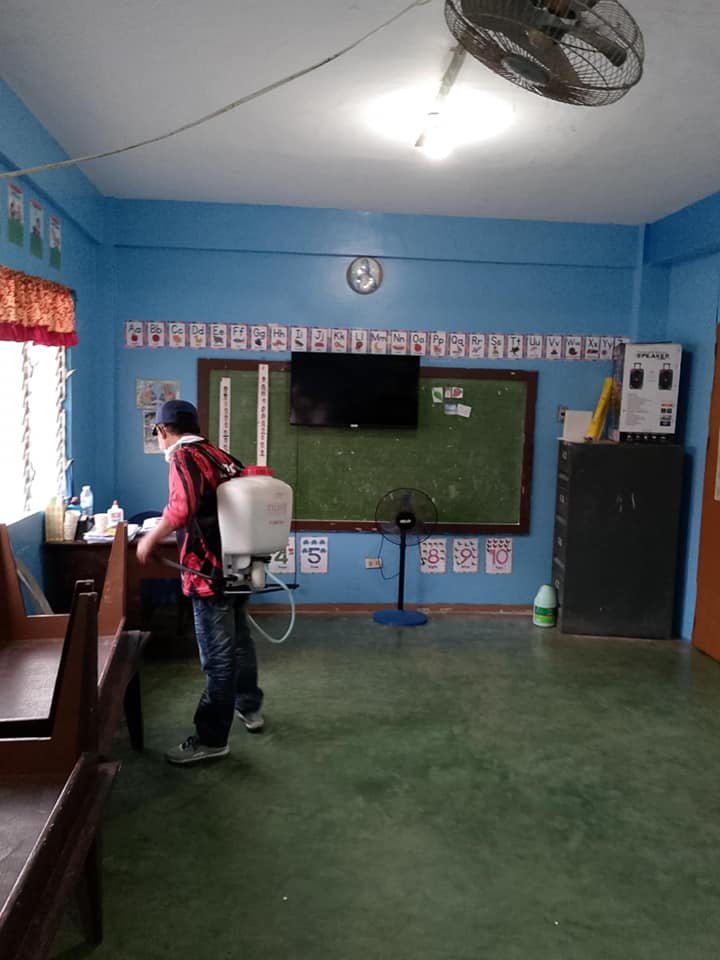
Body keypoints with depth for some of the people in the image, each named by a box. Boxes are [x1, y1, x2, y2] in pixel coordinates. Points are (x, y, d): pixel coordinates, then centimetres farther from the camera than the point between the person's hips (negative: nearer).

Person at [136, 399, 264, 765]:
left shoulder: (183, 457, -12)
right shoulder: (221, 456, 12)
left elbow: (182, 507, -31)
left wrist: (150, 539, -16)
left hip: (209, 572, -8)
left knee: (217, 657, -1)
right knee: (239, 640, 22)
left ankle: (211, 739, 9)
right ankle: (250, 708, 39)